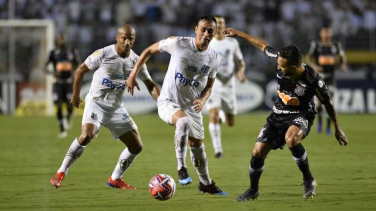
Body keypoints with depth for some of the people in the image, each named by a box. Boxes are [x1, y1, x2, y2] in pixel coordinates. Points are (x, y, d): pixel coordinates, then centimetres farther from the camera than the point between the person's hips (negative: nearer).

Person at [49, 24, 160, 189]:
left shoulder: (136, 61, 0)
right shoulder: (104, 54, -13)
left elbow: (150, 85, 9)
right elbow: (81, 70, -2)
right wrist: (75, 95, 2)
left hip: (117, 107, 6)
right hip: (96, 102, -5)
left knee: (137, 146, 3)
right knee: (86, 135, -31)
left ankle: (115, 179, 22)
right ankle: (61, 174, -20)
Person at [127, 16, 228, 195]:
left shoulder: (214, 58, -3)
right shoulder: (178, 44, -16)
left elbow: (208, 86, 9)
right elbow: (149, 51, -2)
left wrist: (202, 100, -13)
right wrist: (133, 74, -6)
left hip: (192, 107, 5)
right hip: (168, 102, -5)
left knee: (198, 146, 19)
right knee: (184, 121, -39)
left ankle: (206, 183, 42)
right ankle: (181, 167, -27)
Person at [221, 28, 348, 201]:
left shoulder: (312, 80, -28)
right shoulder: (280, 60, -19)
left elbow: (327, 103, -12)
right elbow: (263, 45, 1)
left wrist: (337, 129, -3)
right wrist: (238, 34, 7)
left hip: (301, 116, -5)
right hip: (279, 114, 5)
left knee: (291, 138, -38)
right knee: (258, 151, -1)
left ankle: (308, 180, -19)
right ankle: (253, 190, 25)